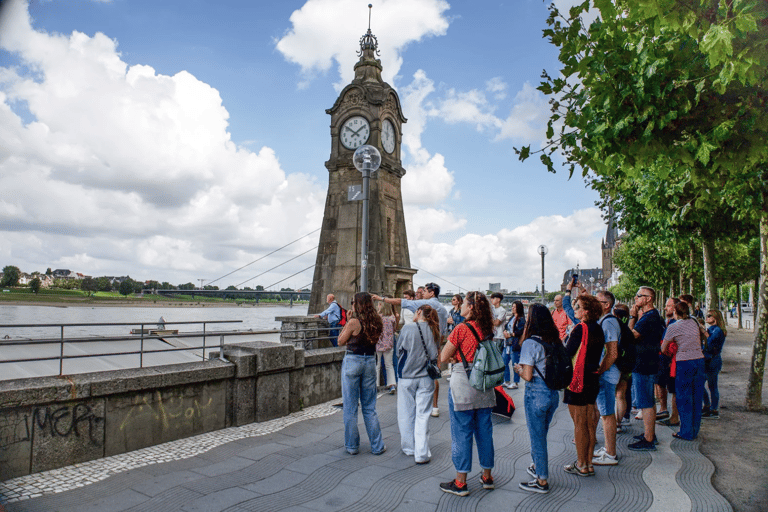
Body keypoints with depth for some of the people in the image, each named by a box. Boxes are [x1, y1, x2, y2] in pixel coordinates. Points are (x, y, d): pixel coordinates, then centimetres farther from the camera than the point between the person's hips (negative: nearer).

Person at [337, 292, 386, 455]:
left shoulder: (353, 322, -15)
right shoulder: (376, 322, 2)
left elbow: (341, 342, -5)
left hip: (353, 361, -5)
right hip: (370, 361, 5)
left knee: (350, 407, 8)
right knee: (370, 407, 14)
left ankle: (352, 445, 16)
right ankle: (377, 446, 17)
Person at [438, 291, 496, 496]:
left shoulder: (461, 329, -14)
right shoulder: (487, 330, 5)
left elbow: (443, 358, -9)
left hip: (463, 382, -6)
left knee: (461, 432, 3)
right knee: (484, 431, 15)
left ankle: (460, 482, 11)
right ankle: (487, 477, 27)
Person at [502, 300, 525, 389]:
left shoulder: (521, 319, -9)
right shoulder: (512, 318, 17)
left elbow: (520, 331, -17)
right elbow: (506, 326, 18)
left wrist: (510, 335, -15)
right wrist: (505, 331, -2)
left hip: (515, 344, -9)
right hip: (507, 343, 9)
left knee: (515, 364, 0)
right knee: (503, 362, 12)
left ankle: (515, 383, 11)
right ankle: (506, 381, 24)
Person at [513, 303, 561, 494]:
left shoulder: (530, 343, -18)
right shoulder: (555, 341, 2)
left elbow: (527, 376, -19)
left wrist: (518, 369, 2)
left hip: (536, 394, -7)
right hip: (554, 393, 7)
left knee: (537, 437, 6)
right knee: (541, 434, 23)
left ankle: (542, 481, 16)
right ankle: (538, 467, 40)